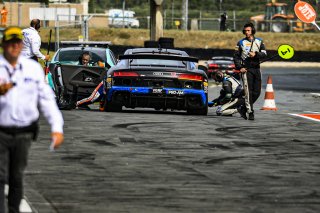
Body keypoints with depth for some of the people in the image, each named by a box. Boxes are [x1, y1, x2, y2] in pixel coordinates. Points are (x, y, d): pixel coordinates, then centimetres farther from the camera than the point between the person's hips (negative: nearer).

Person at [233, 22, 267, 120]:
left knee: (257, 92, 2)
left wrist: (255, 54, -17)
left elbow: (264, 54, 1)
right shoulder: (241, 43, 7)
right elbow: (236, 56, 6)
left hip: (256, 68, 3)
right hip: (246, 69, -3)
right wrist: (239, 67, -6)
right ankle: (250, 112, -11)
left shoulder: (259, 41, 11)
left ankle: (246, 106, 21)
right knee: (249, 91, -11)